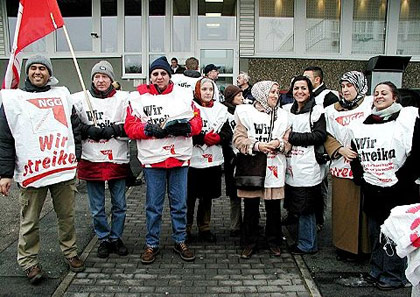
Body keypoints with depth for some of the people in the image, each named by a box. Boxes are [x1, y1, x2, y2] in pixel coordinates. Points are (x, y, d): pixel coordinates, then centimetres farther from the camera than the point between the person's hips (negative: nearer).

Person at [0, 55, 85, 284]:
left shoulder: (62, 95, 14)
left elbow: (75, 127, 18)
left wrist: (76, 156, 9)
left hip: (64, 169, 3)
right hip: (30, 171, -2)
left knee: (67, 216, 11)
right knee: (30, 221, 6)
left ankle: (70, 252, 28)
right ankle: (28, 261, 21)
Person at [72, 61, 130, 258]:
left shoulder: (124, 98, 1)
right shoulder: (79, 99, 3)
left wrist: (113, 130, -16)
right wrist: (89, 131, -14)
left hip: (117, 159, 0)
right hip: (91, 160, 0)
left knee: (119, 205, 11)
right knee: (97, 207, 10)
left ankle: (116, 238, 29)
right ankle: (103, 239, 28)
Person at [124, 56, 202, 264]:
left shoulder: (184, 95, 6)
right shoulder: (138, 97, 1)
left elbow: (197, 122, 5)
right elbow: (130, 127, -2)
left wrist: (185, 126, -16)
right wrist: (150, 129, -18)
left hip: (179, 157, 2)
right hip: (152, 158, -1)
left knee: (179, 203, 11)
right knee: (153, 205, 8)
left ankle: (180, 241, 26)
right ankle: (152, 245, 22)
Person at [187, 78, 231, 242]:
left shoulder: (220, 109, 9)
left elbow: (228, 133, 6)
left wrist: (217, 138, -12)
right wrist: (204, 138, -21)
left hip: (213, 161, 4)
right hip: (194, 160, -4)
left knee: (207, 197, 15)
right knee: (190, 197, 5)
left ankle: (204, 228, 29)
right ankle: (186, 228, 20)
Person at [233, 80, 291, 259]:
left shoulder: (282, 115, 12)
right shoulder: (245, 112, 3)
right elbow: (238, 139, -3)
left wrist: (279, 144, -13)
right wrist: (256, 146, -18)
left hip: (274, 167, 2)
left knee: (273, 207, 8)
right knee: (250, 207, 6)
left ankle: (274, 241, 26)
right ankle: (249, 243, 20)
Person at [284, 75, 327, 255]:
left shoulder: (316, 110, -5)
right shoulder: (290, 111, 16)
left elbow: (320, 136, -15)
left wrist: (292, 137, -14)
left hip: (308, 168, -7)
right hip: (292, 167, 7)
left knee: (305, 208, -1)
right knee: (297, 207, 13)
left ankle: (306, 244, 14)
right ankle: (306, 242, 26)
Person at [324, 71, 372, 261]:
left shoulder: (372, 104, 2)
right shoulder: (332, 110, 11)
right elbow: (327, 136, 10)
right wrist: (340, 149, -6)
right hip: (342, 167, 2)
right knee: (343, 208, 6)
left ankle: (364, 246, 16)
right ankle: (346, 246, 19)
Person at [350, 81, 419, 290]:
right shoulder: (363, 124, 10)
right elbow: (355, 153, 17)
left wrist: (401, 179, -15)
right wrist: (359, 177, 6)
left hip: (398, 191, -5)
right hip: (372, 191, 5)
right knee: (375, 234, 16)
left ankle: (394, 276, 19)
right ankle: (376, 271, 31)